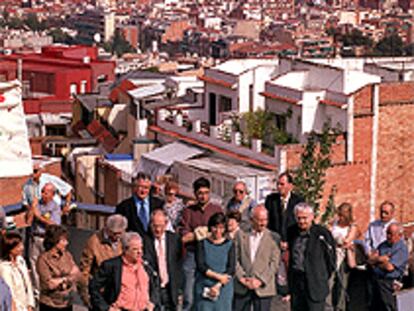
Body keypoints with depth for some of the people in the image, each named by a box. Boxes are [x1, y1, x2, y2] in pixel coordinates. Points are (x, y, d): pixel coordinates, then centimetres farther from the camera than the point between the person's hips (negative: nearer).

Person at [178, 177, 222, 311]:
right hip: (192, 256, 0)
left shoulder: (217, 210, 9)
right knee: (189, 299, -3)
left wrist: (202, 233, -4)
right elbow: (184, 237, 0)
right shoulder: (188, 211, 8)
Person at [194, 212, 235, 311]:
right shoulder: (202, 243, 1)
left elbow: (231, 269, -3)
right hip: (204, 287, -1)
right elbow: (200, 266, -6)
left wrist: (218, 286, -12)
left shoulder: (229, 244, 3)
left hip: (224, 288, 1)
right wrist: (218, 276, -14)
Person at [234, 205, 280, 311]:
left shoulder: (273, 238, 1)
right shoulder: (241, 235, 6)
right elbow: (235, 259, 2)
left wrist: (260, 280, -11)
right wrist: (242, 278, -9)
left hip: (263, 288, -1)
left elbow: (274, 263, -3)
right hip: (241, 288, 1)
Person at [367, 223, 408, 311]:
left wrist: (376, 262, -2)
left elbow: (389, 267, -19)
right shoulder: (383, 245, 14)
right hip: (376, 280, 8)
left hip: (389, 283, -8)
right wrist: (381, 258, -9)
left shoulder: (402, 249, -11)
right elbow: (370, 260, 9)